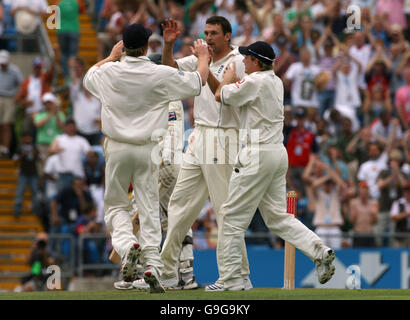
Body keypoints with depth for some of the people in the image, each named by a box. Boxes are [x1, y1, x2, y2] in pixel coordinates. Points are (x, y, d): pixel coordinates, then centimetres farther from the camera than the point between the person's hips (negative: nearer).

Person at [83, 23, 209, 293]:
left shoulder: (110, 72, -4)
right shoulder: (161, 75, -8)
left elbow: (89, 76, 20)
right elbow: (198, 81, 4)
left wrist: (112, 57, 33)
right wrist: (203, 56, 22)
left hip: (117, 149, 1)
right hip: (147, 150, -1)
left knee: (116, 205, 13)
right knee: (149, 208, 4)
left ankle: (127, 244, -15)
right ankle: (152, 263, -8)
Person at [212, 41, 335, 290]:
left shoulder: (255, 82, -13)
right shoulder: (276, 82, 14)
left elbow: (220, 96, -2)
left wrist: (230, 76, 14)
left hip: (258, 155, -9)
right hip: (279, 153, 9)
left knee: (233, 216, -2)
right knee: (278, 217, 12)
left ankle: (232, 280, -2)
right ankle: (320, 251, -6)